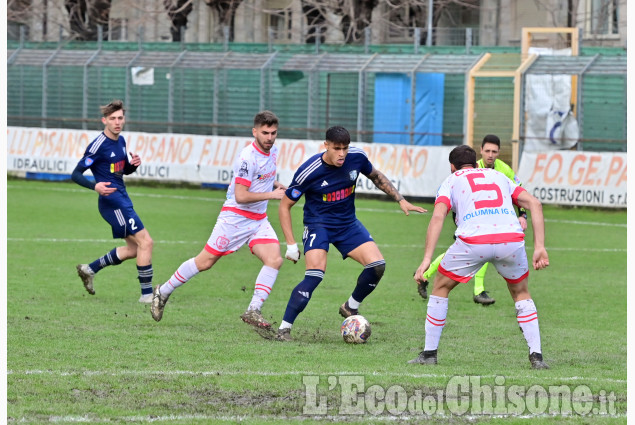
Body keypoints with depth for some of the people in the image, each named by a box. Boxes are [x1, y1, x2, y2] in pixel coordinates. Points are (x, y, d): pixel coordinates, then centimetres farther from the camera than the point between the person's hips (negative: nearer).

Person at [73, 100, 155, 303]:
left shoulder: (120, 141, 9)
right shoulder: (98, 145, -15)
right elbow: (76, 174, -15)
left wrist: (133, 164, -1)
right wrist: (95, 186, -32)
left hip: (122, 200, 9)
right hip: (112, 201, -9)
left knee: (133, 249, 15)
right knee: (145, 242, -12)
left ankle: (89, 269, 27)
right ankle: (147, 294, -6)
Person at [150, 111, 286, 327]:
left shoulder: (273, 151, 5)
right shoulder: (247, 157, -22)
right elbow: (240, 196, -25)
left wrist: (277, 185, 8)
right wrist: (272, 195, -22)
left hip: (259, 219, 7)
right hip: (235, 217, -7)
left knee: (274, 259, -14)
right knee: (205, 262, -2)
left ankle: (253, 311, -12)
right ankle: (163, 292, 17)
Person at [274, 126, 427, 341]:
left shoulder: (356, 157, -12)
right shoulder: (309, 171, -23)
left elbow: (376, 176, 12)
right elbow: (285, 205, -11)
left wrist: (401, 200, 7)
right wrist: (291, 244, -15)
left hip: (347, 223, 5)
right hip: (318, 224, -5)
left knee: (377, 265, -12)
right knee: (315, 274, -25)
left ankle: (351, 307, 14)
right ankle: (284, 328, -17)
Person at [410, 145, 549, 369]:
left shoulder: (451, 180, 21)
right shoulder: (497, 176, 31)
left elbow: (438, 216, 2)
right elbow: (534, 203, 19)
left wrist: (426, 260, -4)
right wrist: (540, 247, 14)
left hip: (473, 241, -2)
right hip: (511, 239, 2)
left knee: (440, 287, 22)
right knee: (521, 293, 27)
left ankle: (429, 353, 22)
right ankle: (536, 356, 16)